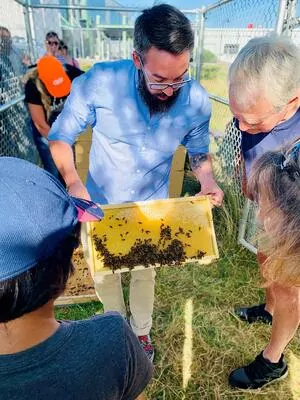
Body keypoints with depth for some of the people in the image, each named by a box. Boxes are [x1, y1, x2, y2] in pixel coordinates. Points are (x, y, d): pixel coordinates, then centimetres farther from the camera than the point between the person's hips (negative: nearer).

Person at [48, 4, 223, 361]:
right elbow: (60, 137, -14)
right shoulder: (98, 82, -26)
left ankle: (141, 330, 54)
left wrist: (207, 179, -21)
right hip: (99, 207, 0)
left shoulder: (197, 101, -19)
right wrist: (72, 181, -32)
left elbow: (198, 150, 0)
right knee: (105, 273, 23)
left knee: (145, 274, 24)